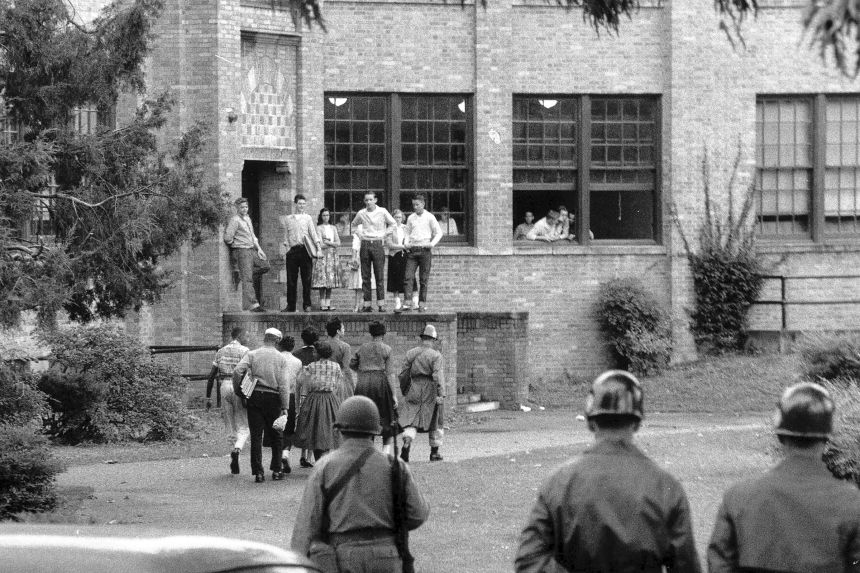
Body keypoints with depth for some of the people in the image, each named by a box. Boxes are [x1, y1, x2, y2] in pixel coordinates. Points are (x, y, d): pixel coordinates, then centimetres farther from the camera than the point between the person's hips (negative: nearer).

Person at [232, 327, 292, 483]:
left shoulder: (252, 354, 1)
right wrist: (284, 407, -5)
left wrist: (238, 390, -1)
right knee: (276, 435, 14)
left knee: (256, 435, 3)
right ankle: (276, 470, 16)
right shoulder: (281, 359, 2)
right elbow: (284, 384, -5)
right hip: (273, 398, 0)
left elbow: (238, 371, -14)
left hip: (254, 397, 0)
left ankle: (258, 472, -1)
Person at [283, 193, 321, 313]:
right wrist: (287, 245, 5)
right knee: (291, 279, 1)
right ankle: (291, 305, 6)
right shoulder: (288, 219, 14)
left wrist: (318, 247, -7)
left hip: (305, 250, -2)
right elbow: (287, 235, 17)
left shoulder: (307, 218, 8)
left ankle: (307, 305, 2)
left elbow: (313, 233, 2)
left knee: (306, 279, -2)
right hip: (292, 251, 2)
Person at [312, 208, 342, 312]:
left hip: (332, 256, 5)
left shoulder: (333, 228, 17)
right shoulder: (319, 228, 2)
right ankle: (322, 304, -13)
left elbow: (338, 243, 9)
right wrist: (332, 243, -4)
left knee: (331, 280, -1)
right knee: (323, 279, -11)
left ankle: (328, 303, -1)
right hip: (323, 255, -5)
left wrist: (328, 242, -6)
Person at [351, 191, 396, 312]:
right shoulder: (361, 213, 5)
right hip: (365, 244, 2)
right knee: (365, 277, 1)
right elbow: (354, 224, 24)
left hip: (377, 244, -2)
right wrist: (359, 234, 10)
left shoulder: (382, 212, -1)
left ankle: (381, 304, -3)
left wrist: (384, 234, 3)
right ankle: (367, 304, 2)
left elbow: (393, 224, 11)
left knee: (379, 276, -4)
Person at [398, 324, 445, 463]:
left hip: (414, 389, 2)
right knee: (435, 421, 13)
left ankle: (406, 443, -29)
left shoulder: (411, 353, 5)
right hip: (431, 390, -2)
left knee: (411, 421, -1)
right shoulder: (435, 355, -7)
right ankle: (434, 453, 19)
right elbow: (438, 375, -17)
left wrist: (404, 392, 19)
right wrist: (441, 395, -21)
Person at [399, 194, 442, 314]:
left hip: (424, 250, -2)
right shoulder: (411, 218, 11)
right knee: (408, 277, -9)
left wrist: (432, 243, -9)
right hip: (412, 250, 2)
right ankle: (407, 303, -14)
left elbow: (439, 233, 5)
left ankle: (422, 303, 7)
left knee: (424, 279, 1)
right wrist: (406, 243, 0)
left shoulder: (429, 217, 2)